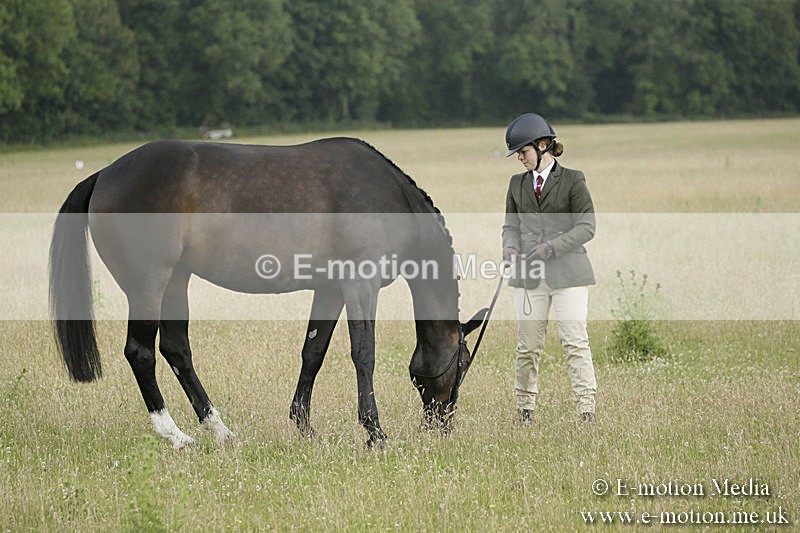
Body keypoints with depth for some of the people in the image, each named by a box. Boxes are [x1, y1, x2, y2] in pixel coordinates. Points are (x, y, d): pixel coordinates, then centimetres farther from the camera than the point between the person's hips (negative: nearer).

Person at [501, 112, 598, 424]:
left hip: (568, 273, -4)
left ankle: (587, 410, -8)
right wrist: (510, 246, -5)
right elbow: (511, 225, 18)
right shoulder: (517, 184, 14)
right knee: (528, 346, 4)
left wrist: (553, 246, -15)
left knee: (575, 341, -9)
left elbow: (587, 226, -3)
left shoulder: (572, 181, 0)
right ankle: (525, 411, 13)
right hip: (529, 276, 4)